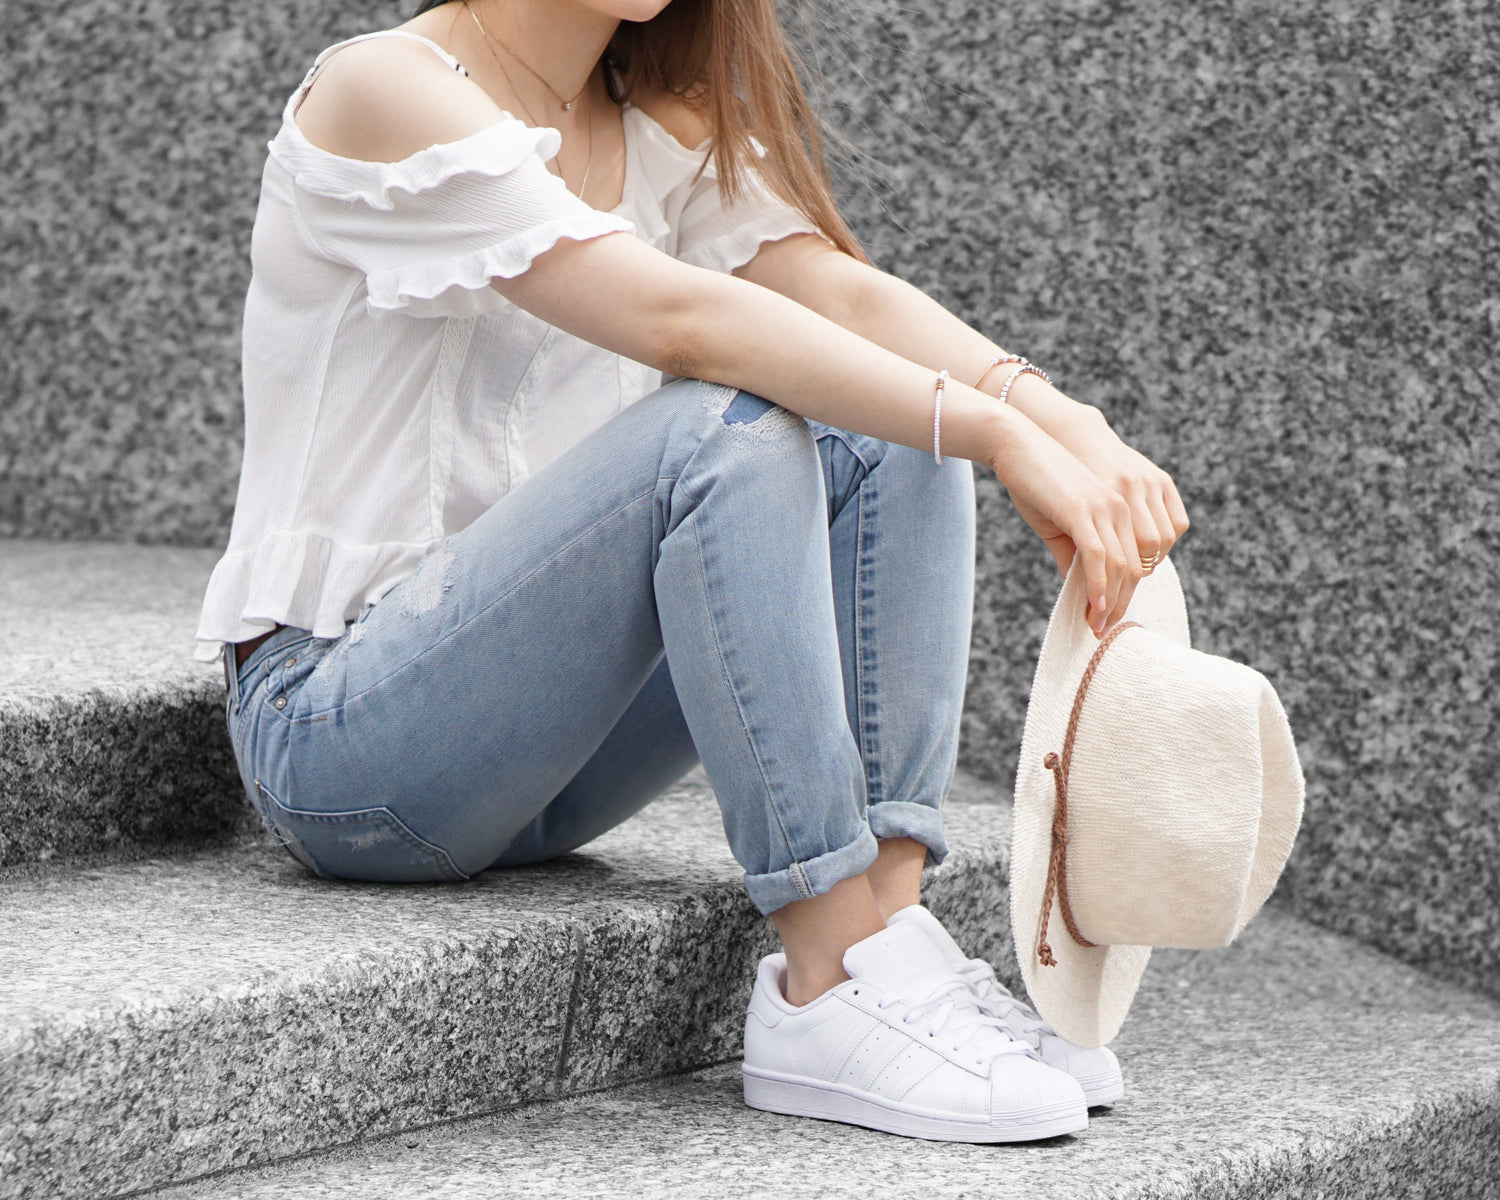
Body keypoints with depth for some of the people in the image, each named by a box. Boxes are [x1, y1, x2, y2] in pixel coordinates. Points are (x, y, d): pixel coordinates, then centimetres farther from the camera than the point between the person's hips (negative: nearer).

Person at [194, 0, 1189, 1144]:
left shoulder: (663, 134, 11)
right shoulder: (381, 93, -14)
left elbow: (844, 291, -5)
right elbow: (678, 320, -26)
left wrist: (1059, 416, -24)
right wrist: (1000, 433, -32)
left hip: (547, 741, 8)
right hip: (334, 730, -8)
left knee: (896, 435, -7)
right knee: (728, 428, -28)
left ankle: (892, 916, -18)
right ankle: (831, 989, -29)